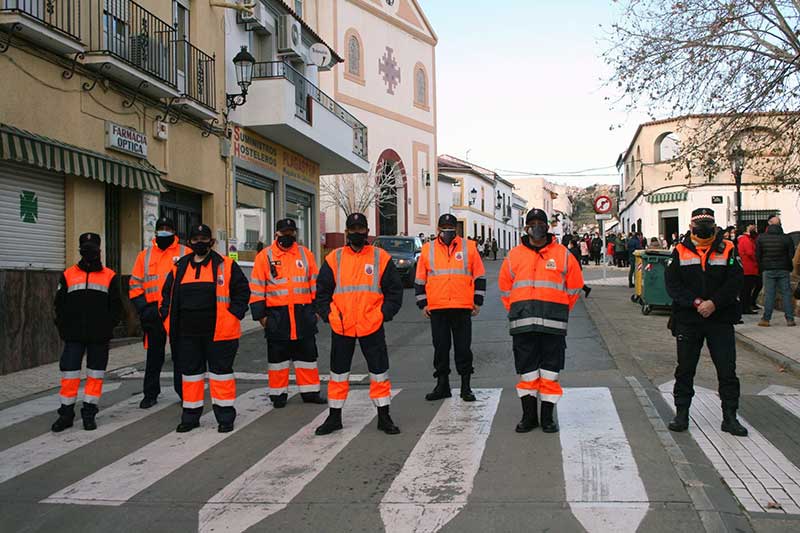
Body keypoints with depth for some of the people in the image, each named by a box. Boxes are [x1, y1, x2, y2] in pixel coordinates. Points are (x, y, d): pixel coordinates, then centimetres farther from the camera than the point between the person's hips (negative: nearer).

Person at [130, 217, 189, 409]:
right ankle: (150, 394, 19)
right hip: (153, 313, 2)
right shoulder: (145, 255, 11)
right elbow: (135, 284, 10)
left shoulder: (185, 253, 4)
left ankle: (184, 392, 14)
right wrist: (143, 308, -2)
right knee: (154, 355, 9)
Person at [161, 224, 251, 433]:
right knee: (190, 373, 12)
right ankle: (190, 417, 25)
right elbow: (167, 294, 19)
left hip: (219, 331, -4)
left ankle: (225, 417, 13)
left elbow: (242, 291, -1)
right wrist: (168, 317, 7)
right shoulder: (180, 267, 10)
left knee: (221, 372, 3)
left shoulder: (226, 265, -1)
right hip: (187, 333, 4)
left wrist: (233, 314, -10)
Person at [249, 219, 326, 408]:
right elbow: (257, 288, 1)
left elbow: (315, 284, 13)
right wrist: (260, 314, -4)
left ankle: (310, 391, 18)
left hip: (303, 313, 2)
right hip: (277, 315, -2)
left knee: (307, 354, 8)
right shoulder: (265, 256, 1)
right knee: (277, 355, 6)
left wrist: (316, 309, 9)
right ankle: (278, 394, 17)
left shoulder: (305, 254, 9)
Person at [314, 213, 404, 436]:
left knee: (379, 372, 6)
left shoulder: (381, 257, 1)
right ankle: (334, 417, 24)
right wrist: (329, 315, -3)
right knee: (338, 373, 11)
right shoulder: (334, 259, 4)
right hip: (341, 327, 1)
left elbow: (395, 290, 4)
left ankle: (384, 417, 19)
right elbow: (322, 292, 8)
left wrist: (384, 314, -5)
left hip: (372, 327, -1)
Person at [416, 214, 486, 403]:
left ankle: (466, 386, 13)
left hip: (462, 308, -1)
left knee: (463, 347, 4)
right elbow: (420, 280, 11)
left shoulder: (469, 247, 5)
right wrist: (423, 303, 5)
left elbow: (479, 276, 8)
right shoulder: (427, 249, 8)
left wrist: (477, 301, 2)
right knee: (440, 347, 7)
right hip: (436, 309, 1)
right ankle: (442, 385, 18)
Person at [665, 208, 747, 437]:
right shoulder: (680, 251, 1)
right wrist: (695, 302, -16)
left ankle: (730, 417, 15)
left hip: (720, 319, 0)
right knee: (685, 369, 8)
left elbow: (735, 282, -6)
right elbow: (672, 283, -5)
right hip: (687, 320, 0)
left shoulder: (727, 250, 1)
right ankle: (681, 414, 20)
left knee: (727, 370, 3)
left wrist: (714, 303, -18)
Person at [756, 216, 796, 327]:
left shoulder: (761, 238, -4)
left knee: (768, 294, 2)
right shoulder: (787, 238, -6)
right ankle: (790, 319, 4)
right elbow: (791, 256, 1)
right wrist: (790, 268, 16)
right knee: (786, 293, 5)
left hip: (768, 270, 0)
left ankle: (766, 319, 0)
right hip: (783, 270, 0)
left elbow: (758, 256, 1)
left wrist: (761, 268, 11)